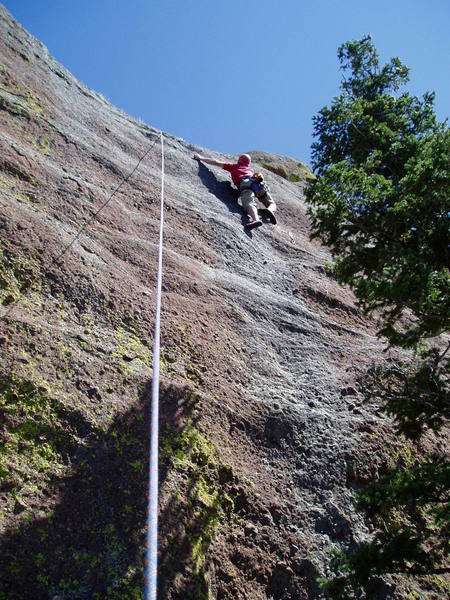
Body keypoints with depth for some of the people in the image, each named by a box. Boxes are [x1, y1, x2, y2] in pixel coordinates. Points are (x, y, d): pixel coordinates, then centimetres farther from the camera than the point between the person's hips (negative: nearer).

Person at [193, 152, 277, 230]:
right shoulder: (250, 170, 39)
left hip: (245, 184, -3)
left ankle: (256, 219, -59)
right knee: (272, 204, 12)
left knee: (249, 204, -27)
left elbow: (216, 163, 34)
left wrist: (200, 158, 44)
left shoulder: (233, 166, 32)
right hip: (260, 184, 3)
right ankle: (269, 210, -25)